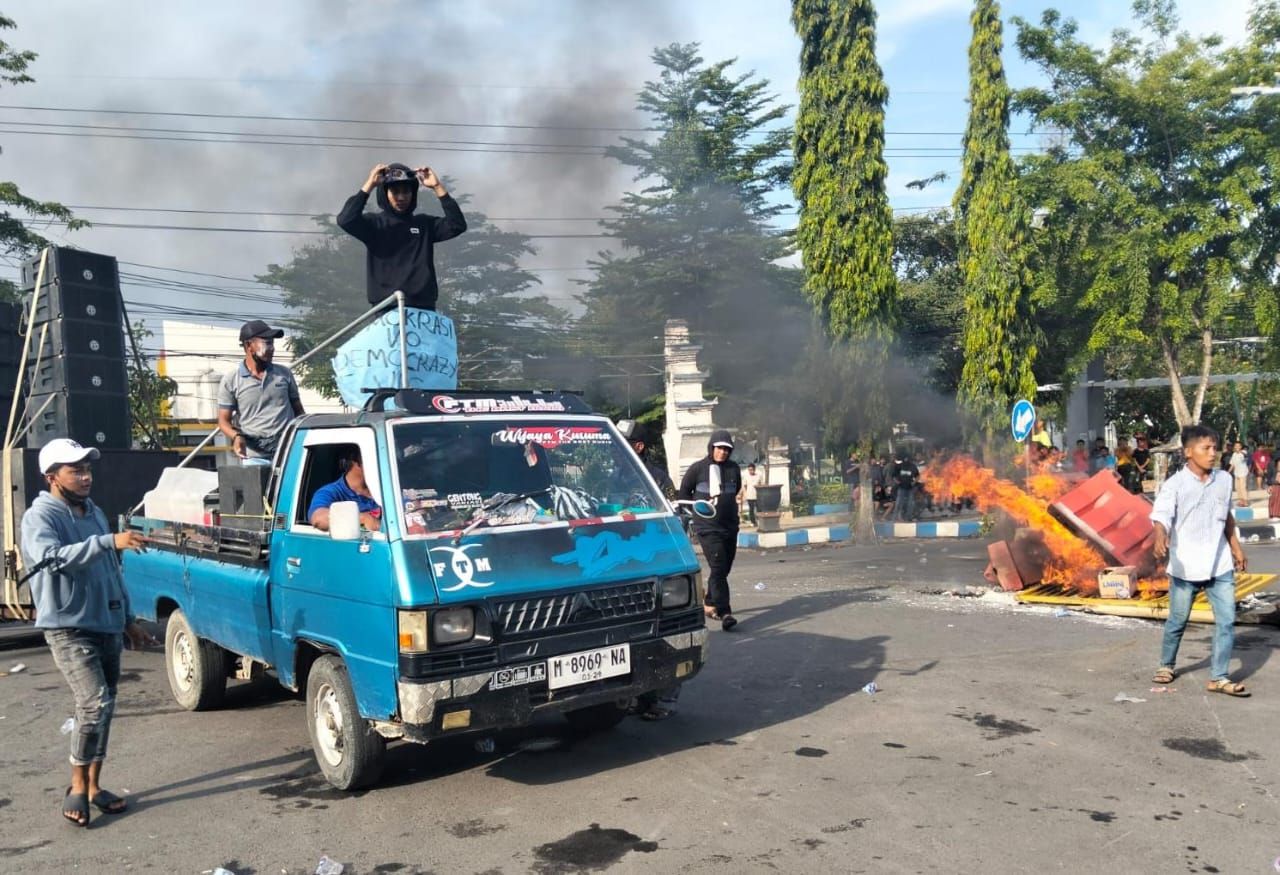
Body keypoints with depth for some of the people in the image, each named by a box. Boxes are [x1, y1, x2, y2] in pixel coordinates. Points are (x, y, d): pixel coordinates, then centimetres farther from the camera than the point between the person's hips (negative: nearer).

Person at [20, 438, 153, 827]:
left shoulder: (95, 512, 13)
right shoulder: (40, 517, -10)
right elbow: (53, 558, -31)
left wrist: (129, 620, 20)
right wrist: (109, 541, -41)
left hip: (108, 626, 8)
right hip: (69, 628, -7)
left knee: (103, 709, 11)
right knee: (95, 704, -17)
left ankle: (94, 786, 23)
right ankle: (77, 788, -1)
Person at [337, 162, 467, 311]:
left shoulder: (425, 224, 13)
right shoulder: (374, 223, 7)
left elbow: (458, 225, 1)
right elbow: (345, 220, -11)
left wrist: (437, 187, -4)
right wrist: (369, 184, -11)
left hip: (423, 308, 2)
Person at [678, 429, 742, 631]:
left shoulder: (734, 468, 8)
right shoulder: (698, 468, -4)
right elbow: (684, 492, 6)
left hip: (730, 526, 5)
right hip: (708, 527, -5)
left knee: (724, 568, 13)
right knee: (718, 569, -14)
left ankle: (710, 604, 30)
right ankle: (724, 613, -18)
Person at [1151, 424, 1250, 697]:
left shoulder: (1224, 480, 4)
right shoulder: (1175, 484, -12)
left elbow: (1227, 516, 19)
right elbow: (1160, 516, -24)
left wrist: (1236, 548, 23)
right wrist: (1161, 539, -45)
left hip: (1220, 565, 4)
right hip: (1186, 567, -4)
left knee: (1227, 620, 0)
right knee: (1177, 622, 9)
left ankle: (1218, 677, 8)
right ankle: (1166, 665, 30)